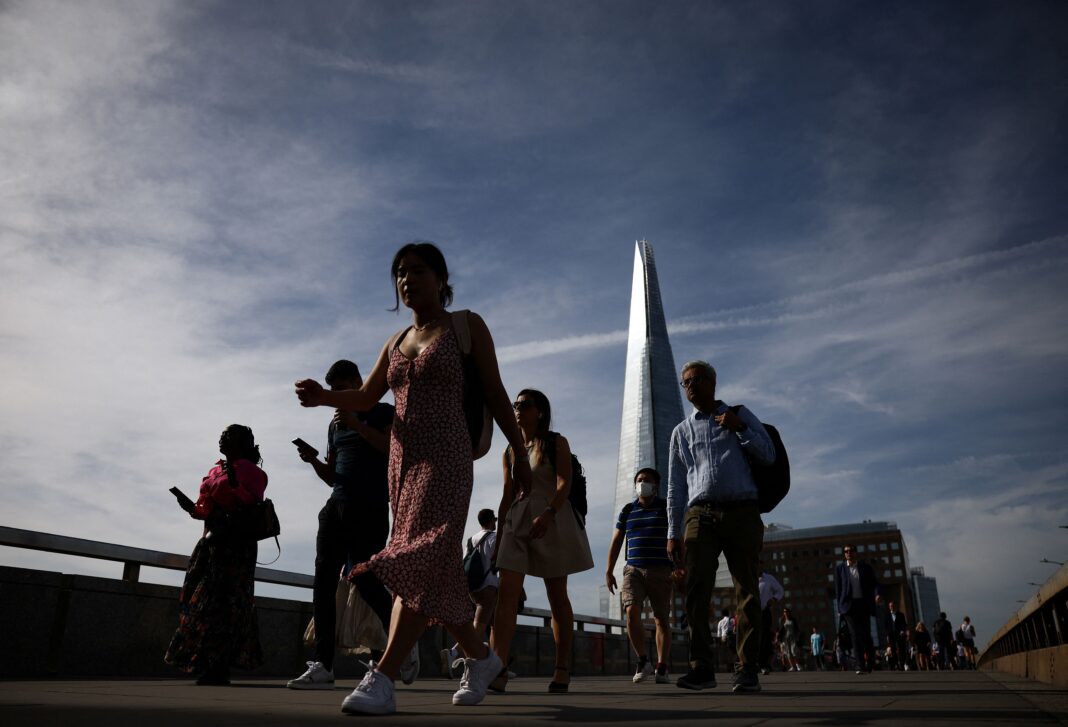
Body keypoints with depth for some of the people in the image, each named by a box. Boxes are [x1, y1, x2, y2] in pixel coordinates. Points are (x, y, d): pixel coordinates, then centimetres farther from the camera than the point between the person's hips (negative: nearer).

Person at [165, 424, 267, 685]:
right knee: (200, 600, 6)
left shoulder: (249, 470, -3)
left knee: (223, 601, -11)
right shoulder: (215, 471, 20)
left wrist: (234, 483, -23)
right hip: (212, 541, 9)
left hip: (236, 542, -8)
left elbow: (253, 506, -12)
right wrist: (193, 508, 4)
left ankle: (218, 667, -9)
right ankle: (209, 664, 11)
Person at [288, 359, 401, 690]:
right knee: (324, 578, -4)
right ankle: (322, 666, -4)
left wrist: (357, 424, -17)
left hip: (370, 508, -6)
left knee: (365, 579, -10)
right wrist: (314, 461, 4)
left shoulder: (383, 412, 6)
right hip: (337, 505, 6)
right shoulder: (335, 424, 24)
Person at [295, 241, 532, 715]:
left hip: (446, 454, -6)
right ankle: (479, 657, 24)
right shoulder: (396, 342, 20)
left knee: (422, 561, -18)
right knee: (436, 568, 7)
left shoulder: (466, 326, 5)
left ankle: (381, 680, -22)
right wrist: (323, 396, -8)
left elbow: (495, 394, 5)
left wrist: (520, 453, 4)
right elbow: (365, 398, 13)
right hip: (403, 458, 6)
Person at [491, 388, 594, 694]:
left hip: (553, 520, -4)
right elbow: (507, 497, 15)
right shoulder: (511, 452, 15)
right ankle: (498, 669, -19)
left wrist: (547, 514, -27)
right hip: (516, 522, 4)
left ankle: (562, 669, 12)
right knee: (506, 594, -12)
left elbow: (564, 484, -10)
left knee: (557, 596, 3)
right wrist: (499, 536, 10)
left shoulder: (556, 443, 2)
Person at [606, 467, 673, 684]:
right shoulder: (627, 510, 12)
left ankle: (661, 668, 9)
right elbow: (616, 541, 13)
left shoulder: (666, 508, 5)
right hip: (633, 570, 2)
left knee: (661, 618, 0)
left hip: (661, 571, -1)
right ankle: (643, 661, -3)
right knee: (632, 612, -16)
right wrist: (609, 571, 8)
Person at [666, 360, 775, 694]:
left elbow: (769, 455, 6)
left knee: (747, 593, -2)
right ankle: (701, 668, -6)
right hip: (700, 514, 1)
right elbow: (675, 486, 15)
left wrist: (739, 428, -7)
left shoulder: (740, 415, 14)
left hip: (742, 513, -1)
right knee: (696, 592, -9)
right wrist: (673, 532, 8)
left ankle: (747, 670, 1)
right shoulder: (681, 431, 18)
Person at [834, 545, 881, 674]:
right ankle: (861, 666, -10)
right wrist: (840, 607, 4)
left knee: (866, 634, 0)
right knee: (855, 635, -8)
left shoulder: (866, 567, 10)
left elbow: (874, 583, 6)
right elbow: (838, 589, 9)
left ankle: (870, 662, 23)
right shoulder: (840, 569, 9)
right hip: (849, 605, -1)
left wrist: (878, 593, -16)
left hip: (864, 605, 1)